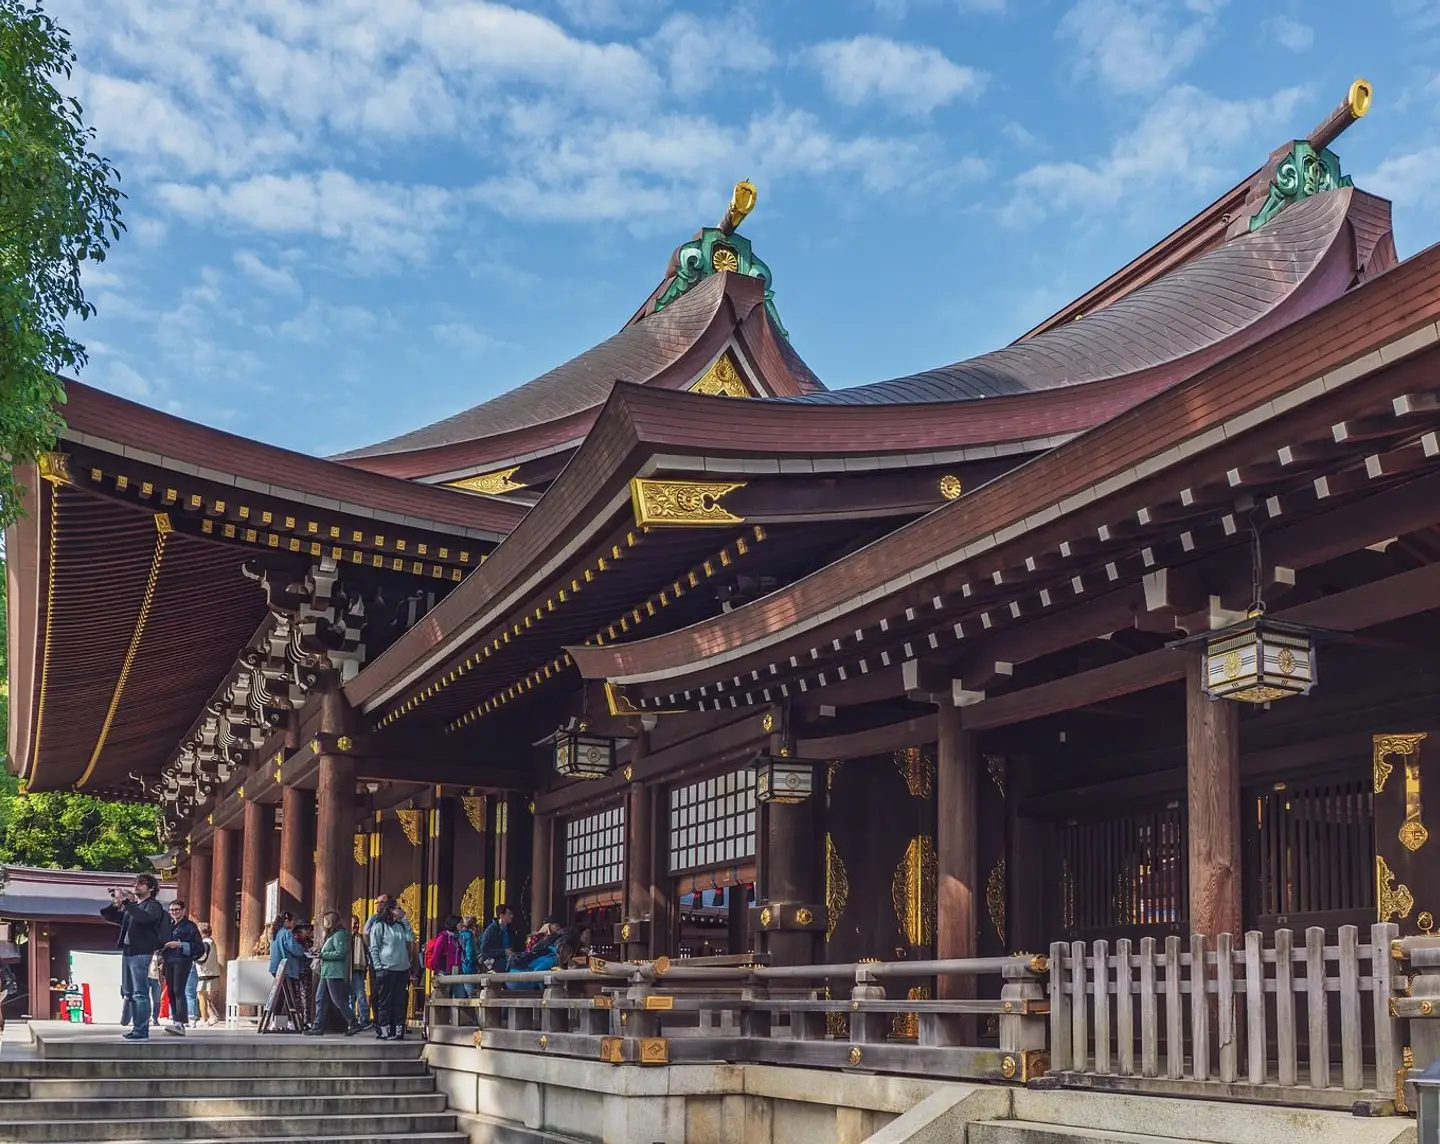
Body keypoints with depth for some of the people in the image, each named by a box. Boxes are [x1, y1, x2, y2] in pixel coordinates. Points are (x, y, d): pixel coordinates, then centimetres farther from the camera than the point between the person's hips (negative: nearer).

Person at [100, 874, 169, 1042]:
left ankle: (142, 1031, -11)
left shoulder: (153, 906, -3)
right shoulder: (132, 906, 20)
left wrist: (125, 901, -25)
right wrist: (116, 904, 6)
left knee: (140, 994, -10)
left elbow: (144, 917, -25)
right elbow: (110, 917, 25)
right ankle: (137, 1027, 16)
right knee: (131, 994, 10)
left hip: (140, 953, -8)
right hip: (127, 952, 9)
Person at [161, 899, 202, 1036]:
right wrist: (163, 962, 18)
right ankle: (175, 1020, 11)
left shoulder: (190, 926, -1)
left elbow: (199, 947, -7)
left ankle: (180, 1023, -24)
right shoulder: (169, 926, 18)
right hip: (169, 962, 7)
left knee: (179, 991, -17)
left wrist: (180, 945, -15)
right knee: (171, 992, 6)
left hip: (182, 961, -7)